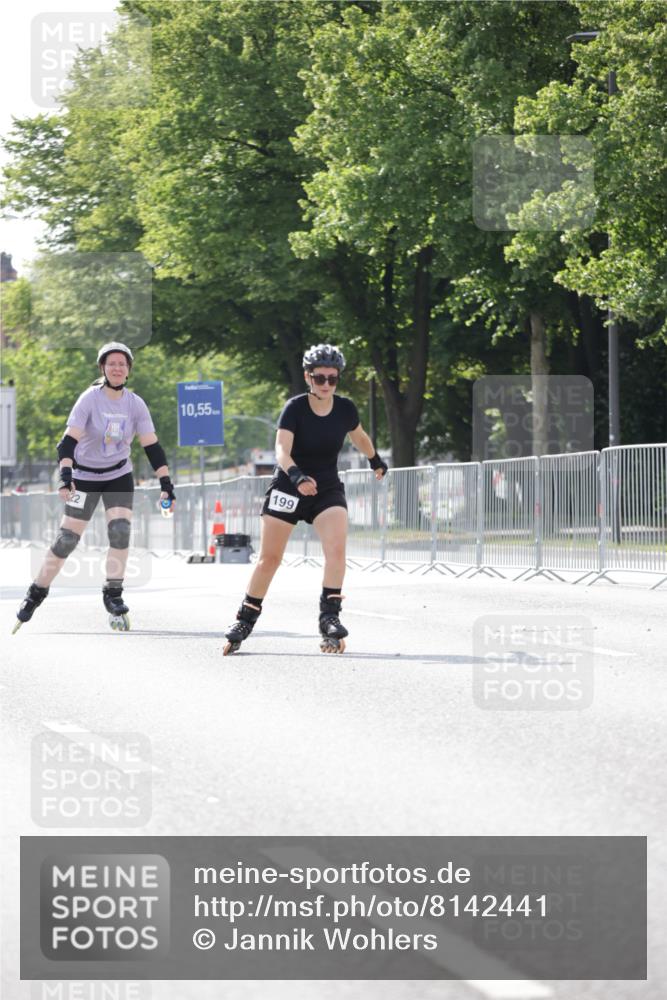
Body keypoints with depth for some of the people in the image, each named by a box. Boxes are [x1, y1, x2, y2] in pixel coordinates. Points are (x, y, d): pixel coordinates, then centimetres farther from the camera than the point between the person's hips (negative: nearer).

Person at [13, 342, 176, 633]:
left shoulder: (135, 404, -8)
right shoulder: (90, 399, -18)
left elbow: (152, 446, -7)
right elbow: (69, 439, -27)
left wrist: (166, 483, -14)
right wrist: (65, 475, -41)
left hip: (119, 475, 3)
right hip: (85, 476, -3)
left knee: (120, 530, -16)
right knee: (66, 539, -5)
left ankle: (113, 596, -4)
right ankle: (36, 594, 11)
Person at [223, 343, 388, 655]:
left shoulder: (345, 409, -5)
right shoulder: (295, 408, -17)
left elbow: (359, 437, 18)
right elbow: (282, 450, -29)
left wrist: (376, 462, 33)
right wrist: (297, 476, -47)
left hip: (327, 488, 2)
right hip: (288, 488, -2)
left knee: (336, 547, -22)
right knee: (269, 557, 0)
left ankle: (329, 617, -20)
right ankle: (245, 620, 15)